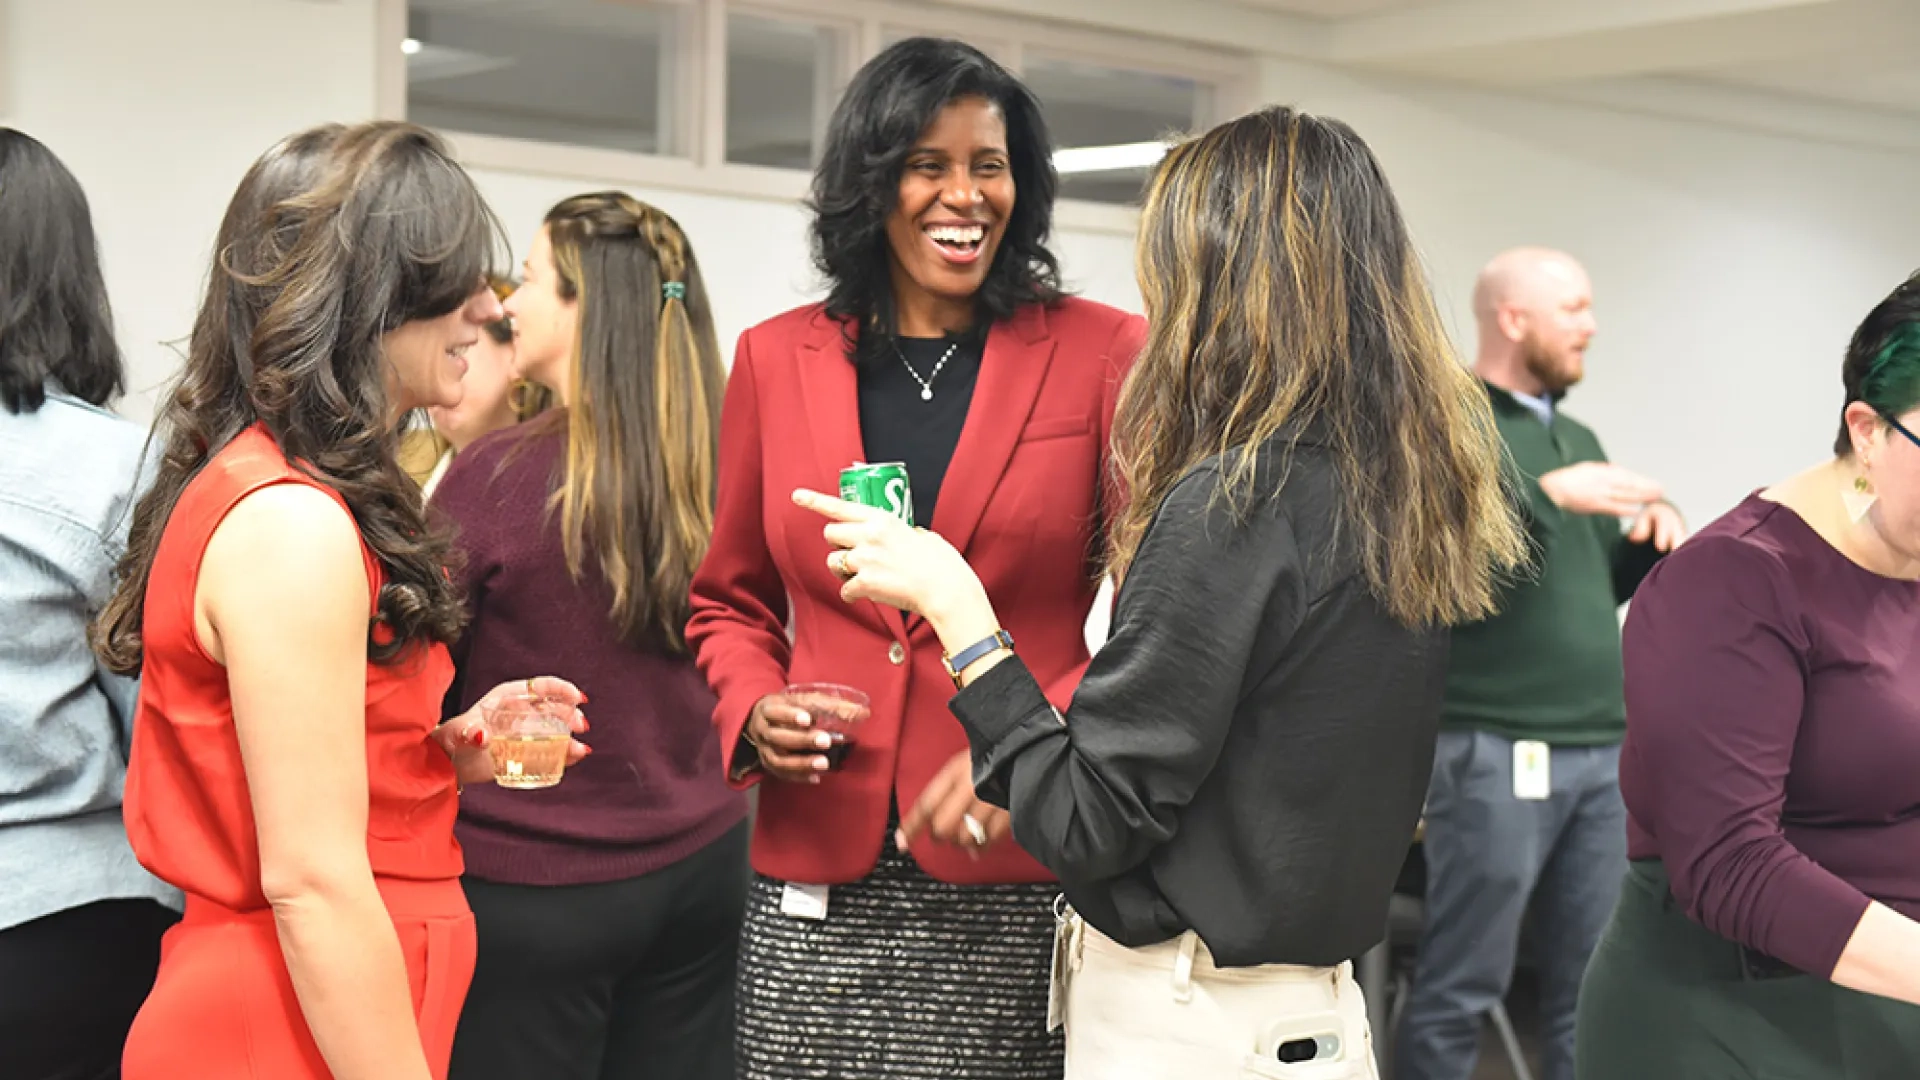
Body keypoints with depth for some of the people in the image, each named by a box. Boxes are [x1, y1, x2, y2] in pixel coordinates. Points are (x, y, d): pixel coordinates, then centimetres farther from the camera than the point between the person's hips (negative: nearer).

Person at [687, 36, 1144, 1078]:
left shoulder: (1100, 354, 0)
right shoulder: (777, 358, 8)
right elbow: (729, 601, 18)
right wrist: (753, 708, -3)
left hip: (1023, 876, -2)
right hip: (818, 883, 2)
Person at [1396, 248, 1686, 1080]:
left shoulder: (1578, 439, 18)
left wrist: (1653, 532, 3)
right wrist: (1545, 494, -26)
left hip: (1602, 749, 8)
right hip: (1496, 751, -7)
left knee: (1592, 988, 11)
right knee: (1461, 990, -2)